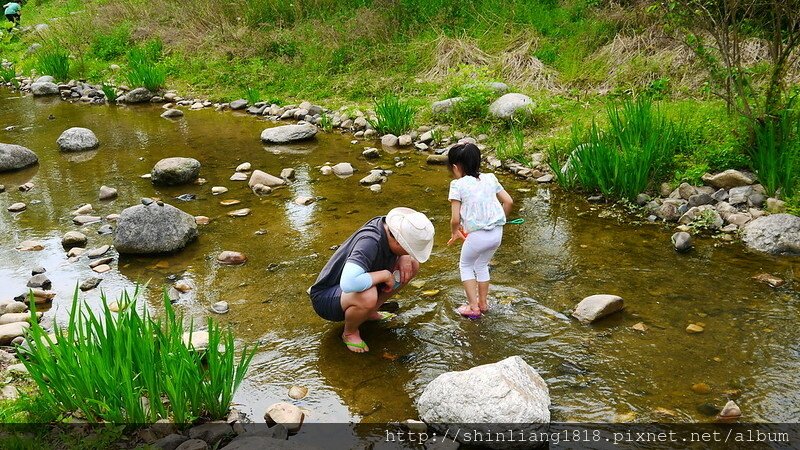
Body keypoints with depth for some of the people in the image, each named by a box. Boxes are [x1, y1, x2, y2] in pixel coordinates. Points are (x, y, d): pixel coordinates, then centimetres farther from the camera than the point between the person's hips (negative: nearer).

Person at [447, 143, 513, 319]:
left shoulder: (458, 185, -8)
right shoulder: (490, 179, 7)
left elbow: (455, 219, -12)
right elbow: (508, 201, 6)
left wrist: (454, 232, 8)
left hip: (477, 235, -5)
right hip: (497, 232, 6)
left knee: (466, 266, 21)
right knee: (481, 265, 29)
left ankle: (473, 306, 19)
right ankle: (483, 303, 39)